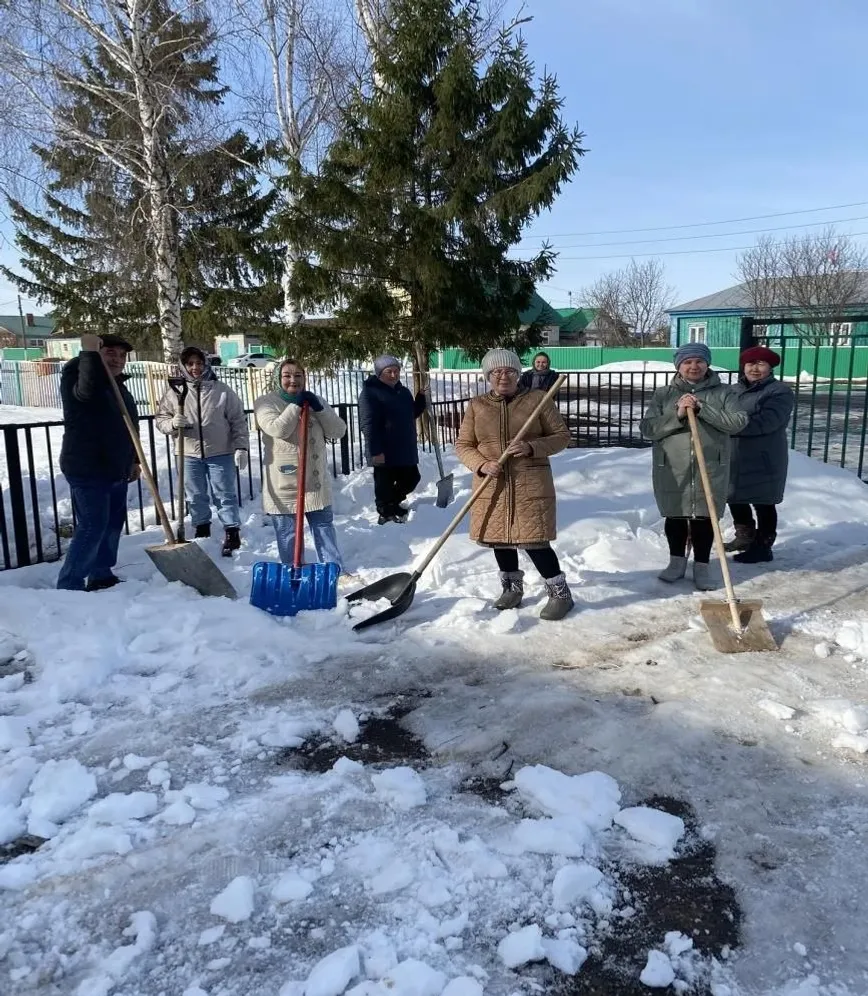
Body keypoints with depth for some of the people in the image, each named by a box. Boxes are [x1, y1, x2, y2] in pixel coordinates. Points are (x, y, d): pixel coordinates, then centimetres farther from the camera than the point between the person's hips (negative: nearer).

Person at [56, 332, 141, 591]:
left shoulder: (119, 386, 16)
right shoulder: (77, 374, -10)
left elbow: (128, 428, 22)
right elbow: (88, 388, -37)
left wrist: (134, 461, 21)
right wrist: (90, 352, -35)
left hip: (115, 470, 9)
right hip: (87, 469, -9)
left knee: (113, 524, 13)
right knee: (92, 527, -11)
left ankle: (101, 575, 25)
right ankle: (69, 585, -4)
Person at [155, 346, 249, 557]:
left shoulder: (222, 390, -3)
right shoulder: (174, 392, 1)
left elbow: (238, 421, 0)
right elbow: (160, 418, 6)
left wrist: (241, 447, -7)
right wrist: (172, 424, -16)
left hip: (220, 453, -2)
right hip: (189, 454, 2)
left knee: (225, 495, 3)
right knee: (195, 497, 14)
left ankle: (232, 532, 11)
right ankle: (201, 530, 29)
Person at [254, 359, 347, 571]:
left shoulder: (315, 401, 10)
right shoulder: (265, 402, -3)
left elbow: (339, 431, 1)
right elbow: (277, 429, -21)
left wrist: (318, 408, -11)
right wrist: (296, 404, -15)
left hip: (316, 480, 4)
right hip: (283, 483, -4)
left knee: (324, 528, 11)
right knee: (287, 533, 5)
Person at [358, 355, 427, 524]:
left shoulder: (403, 391, 13)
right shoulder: (370, 392, -12)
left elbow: (412, 414, 26)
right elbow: (368, 424, -19)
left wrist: (421, 397, 10)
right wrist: (375, 451, -25)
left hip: (406, 450, 8)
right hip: (384, 452, -8)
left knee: (411, 479, 18)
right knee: (385, 484, 1)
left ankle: (393, 503, 39)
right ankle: (386, 513, 17)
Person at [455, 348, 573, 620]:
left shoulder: (537, 399, -1)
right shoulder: (477, 406, 6)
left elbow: (562, 436, 1)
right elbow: (463, 445, 6)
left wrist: (532, 447, -17)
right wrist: (481, 465, -14)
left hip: (530, 484, -3)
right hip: (493, 486, 4)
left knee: (533, 541, -8)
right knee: (500, 537, 12)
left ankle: (560, 593, 9)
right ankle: (512, 589, 33)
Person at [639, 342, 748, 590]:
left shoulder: (723, 393, 3)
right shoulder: (663, 394, 3)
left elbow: (739, 422, -10)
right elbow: (647, 428, -4)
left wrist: (702, 408, -17)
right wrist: (677, 415, -18)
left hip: (710, 469, -1)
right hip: (672, 470, 1)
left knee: (705, 518, 5)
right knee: (675, 517, 11)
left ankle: (702, 567, 17)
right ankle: (677, 562, 27)